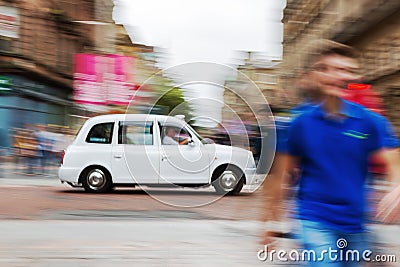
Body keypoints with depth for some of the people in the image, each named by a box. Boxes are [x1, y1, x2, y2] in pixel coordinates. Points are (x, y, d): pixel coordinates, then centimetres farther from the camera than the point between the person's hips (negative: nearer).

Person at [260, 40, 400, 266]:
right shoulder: (301, 123, -3)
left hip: (356, 224, 3)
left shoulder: (370, 122, -3)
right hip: (314, 222, -2)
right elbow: (280, 173, 5)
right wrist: (272, 221, 6)